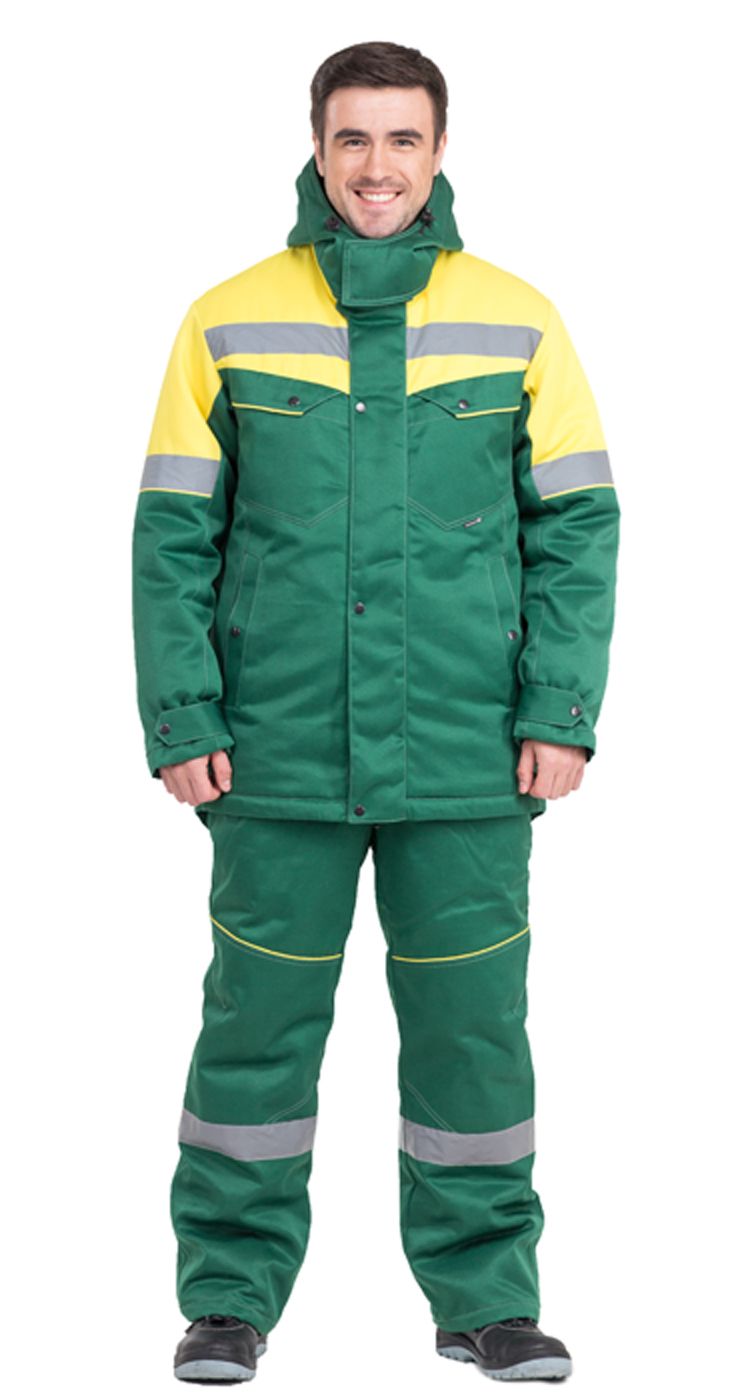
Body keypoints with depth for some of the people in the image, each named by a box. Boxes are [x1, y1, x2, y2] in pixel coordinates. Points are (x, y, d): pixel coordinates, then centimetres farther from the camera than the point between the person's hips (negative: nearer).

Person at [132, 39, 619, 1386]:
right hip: (280, 757, 0)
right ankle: (230, 1298, 17)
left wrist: (562, 713, -4)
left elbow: (576, 529, 5)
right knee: (258, 1023, 5)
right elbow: (173, 536, 4)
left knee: (471, 1025, 6)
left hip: (465, 763, 0)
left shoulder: (518, 325, 4)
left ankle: (485, 1294, 19)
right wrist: (180, 719, -4)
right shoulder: (229, 324, 3)